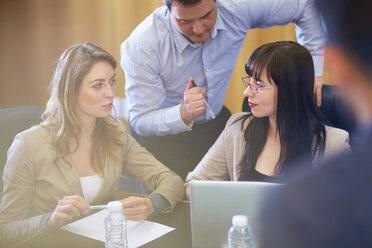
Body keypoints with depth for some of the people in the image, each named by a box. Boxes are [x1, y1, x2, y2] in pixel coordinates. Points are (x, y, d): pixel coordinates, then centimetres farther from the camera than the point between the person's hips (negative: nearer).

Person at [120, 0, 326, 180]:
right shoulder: (140, 46, -29)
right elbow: (140, 121, -25)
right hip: (162, 135, -3)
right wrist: (184, 114, -45)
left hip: (215, 122, 3)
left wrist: (313, 71, -9)